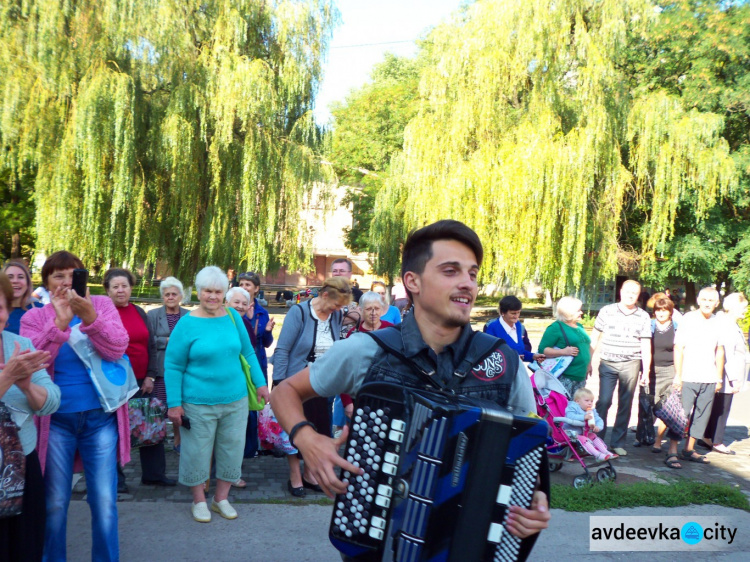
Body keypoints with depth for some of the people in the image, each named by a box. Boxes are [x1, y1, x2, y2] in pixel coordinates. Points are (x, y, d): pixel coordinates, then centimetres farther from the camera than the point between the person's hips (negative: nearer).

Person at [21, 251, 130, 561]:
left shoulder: (101, 305, 3)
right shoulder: (34, 317, 5)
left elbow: (116, 350, -11)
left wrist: (90, 317, -25)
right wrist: (59, 321, -21)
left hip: (100, 416, 0)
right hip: (56, 419, 1)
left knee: (104, 501, 2)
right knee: (55, 502, 9)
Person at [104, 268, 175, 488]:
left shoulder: (140, 312, 10)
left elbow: (151, 345, 10)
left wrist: (150, 376, 2)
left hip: (142, 381, 5)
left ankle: (153, 474, 21)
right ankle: (115, 478, 15)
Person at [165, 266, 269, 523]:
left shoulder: (233, 317, 3)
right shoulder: (187, 324, -8)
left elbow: (248, 352, 12)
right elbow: (173, 366, -6)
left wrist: (260, 383, 8)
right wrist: (174, 403, -9)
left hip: (235, 400, 4)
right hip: (198, 404, -3)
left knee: (232, 450, 10)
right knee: (197, 452, 7)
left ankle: (221, 499, 29)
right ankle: (199, 501, 28)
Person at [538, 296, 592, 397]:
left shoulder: (580, 326, 19)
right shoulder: (556, 327, -7)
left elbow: (586, 346, 31)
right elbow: (542, 349, -14)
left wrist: (588, 364, 20)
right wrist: (564, 352, -22)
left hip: (580, 376, 8)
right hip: (564, 377, -8)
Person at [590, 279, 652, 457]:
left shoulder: (643, 317, 4)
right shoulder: (607, 311, 2)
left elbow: (646, 346, 6)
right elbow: (594, 338, 7)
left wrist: (646, 371, 2)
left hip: (630, 365, 1)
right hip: (608, 363, -1)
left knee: (625, 404, 6)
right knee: (603, 402, -7)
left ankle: (618, 442, 16)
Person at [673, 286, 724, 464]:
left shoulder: (718, 323, 8)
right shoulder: (688, 319, -4)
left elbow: (720, 351, 15)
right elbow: (678, 348, -5)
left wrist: (719, 378, 11)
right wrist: (678, 375, -9)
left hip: (709, 380, 5)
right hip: (688, 378, -5)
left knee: (701, 416, 8)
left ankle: (689, 450, 17)